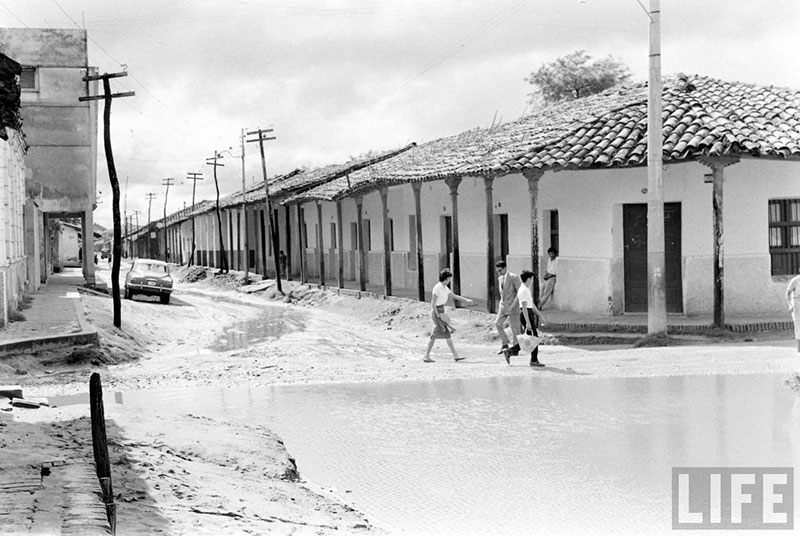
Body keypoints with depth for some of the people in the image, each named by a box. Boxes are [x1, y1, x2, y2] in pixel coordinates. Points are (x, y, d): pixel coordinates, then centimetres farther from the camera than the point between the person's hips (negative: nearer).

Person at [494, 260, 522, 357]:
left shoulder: (514, 277, -12)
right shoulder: (500, 279, 11)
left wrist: (513, 305, -20)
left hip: (513, 306, -7)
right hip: (503, 305, 7)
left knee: (514, 327, -2)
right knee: (498, 323, -3)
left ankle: (515, 348, 6)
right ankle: (505, 344, 7)